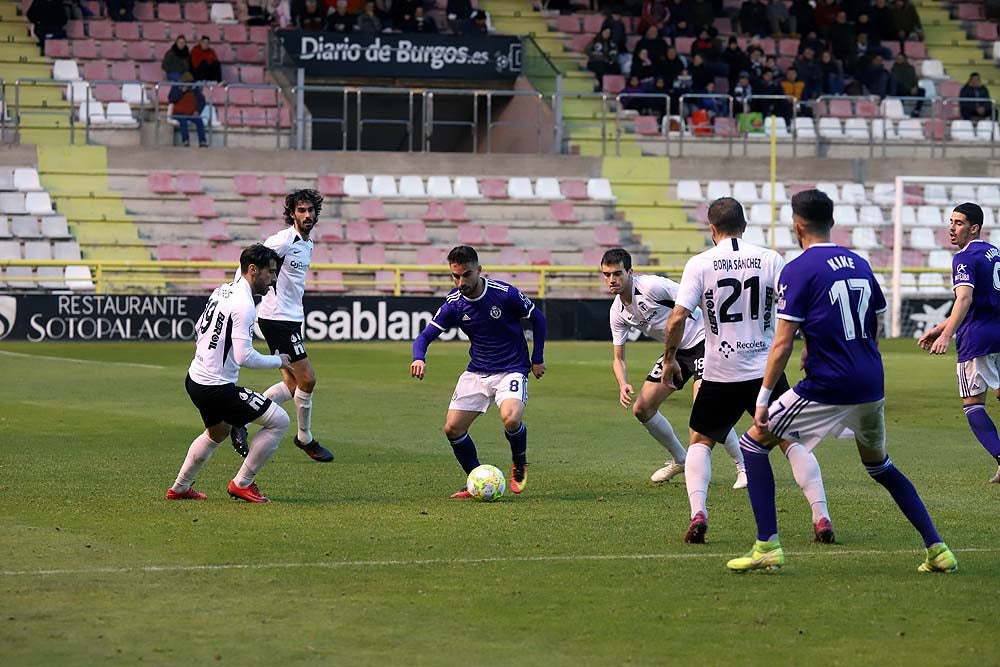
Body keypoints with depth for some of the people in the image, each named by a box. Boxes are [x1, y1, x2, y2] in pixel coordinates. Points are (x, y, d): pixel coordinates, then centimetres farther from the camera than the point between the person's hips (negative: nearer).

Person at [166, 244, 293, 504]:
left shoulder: (221, 291, 7)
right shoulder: (243, 304, -21)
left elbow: (198, 331, 19)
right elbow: (244, 357, -24)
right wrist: (277, 361, -9)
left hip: (195, 378, 10)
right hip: (217, 388, -10)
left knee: (217, 433, 34)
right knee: (279, 421, -6)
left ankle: (180, 488, 42)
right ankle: (242, 483, 2)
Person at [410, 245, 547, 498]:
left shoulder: (505, 293, -17)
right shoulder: (453, 304, -7)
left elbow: (537, 318, -1)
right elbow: (426, 335, -6)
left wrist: (537, 359, 0)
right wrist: (419, 358, -29)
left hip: (512, 370, -4)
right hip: (477, 371, 4)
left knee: (511, 418, -31)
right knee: (452, 428, -7)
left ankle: (519, 463, 2)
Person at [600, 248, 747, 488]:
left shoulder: (651, 286, -22)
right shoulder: (618, 312, 1)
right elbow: (618, 357, 6)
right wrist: (623, 385, -14)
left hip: (702, 340, -8)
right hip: (676, 350, 8)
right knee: (641, 408, 4)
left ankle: (743, 467, -11)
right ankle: (679, 460, 24)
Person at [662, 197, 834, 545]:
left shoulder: (699, 264, -4)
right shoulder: (770, 259, 0)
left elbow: (677, 318, -10)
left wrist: (669, 359, 4)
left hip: (720, 374, -1)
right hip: (766, 370, 1)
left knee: (700, 442, 16)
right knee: (793, 441, 12)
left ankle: (697, 513, -5)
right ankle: (821, 518, 2)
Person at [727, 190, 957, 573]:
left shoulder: (797, 271, -7)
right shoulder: (859, 264, 12)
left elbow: (783, 344, -11)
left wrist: (763, 399, -7)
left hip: (827, 389, -6)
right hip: (871, 388, 6)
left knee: (753, 444, 8)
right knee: (879, 464, 25)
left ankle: (767, 547, 0)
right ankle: (938, 549, 16)